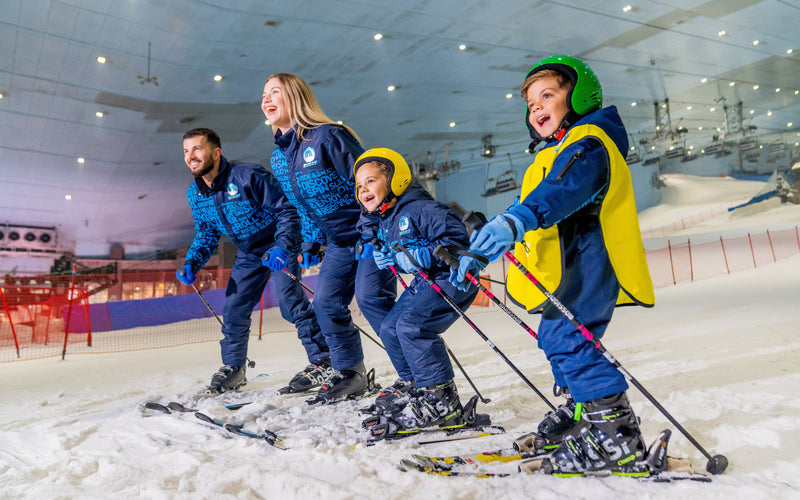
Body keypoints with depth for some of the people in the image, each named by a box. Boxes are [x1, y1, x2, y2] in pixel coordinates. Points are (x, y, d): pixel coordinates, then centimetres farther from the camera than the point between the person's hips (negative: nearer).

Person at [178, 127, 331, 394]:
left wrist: (281, 247, -36)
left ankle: (324, 361, -9)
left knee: (290, 300, -20)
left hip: (279, 245, -7)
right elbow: (206, 234, 11)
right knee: (233, 309, 5)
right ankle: (233, 367, 24)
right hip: (248, 254, 7)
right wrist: (191, 264, -5)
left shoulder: (248, 176, -26)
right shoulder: (194, 195, -3)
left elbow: (288, 210, -23)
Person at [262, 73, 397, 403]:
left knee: (371, 297, -18)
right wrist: (311, 243, 13)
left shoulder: (327, 136, -17)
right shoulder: (278, 157, 8)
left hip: (371, 231, -8)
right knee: (326, 304, 3)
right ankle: (350, 375, 18)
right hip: (339, 241, 8)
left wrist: (371, 232, -24)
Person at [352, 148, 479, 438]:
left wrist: (421, 256, -28)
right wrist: (385, 257, 3)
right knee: (389, 329, 9)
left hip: (453, 277, -10)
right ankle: (413, 385, 27)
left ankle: (441, 400, -16)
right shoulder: (385, 222, 12)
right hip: (425, 282, 11)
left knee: (410, 325, -25)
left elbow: (458, 237, -24)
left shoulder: (420, 208, -19)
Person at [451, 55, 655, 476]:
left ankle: (618, 442, -9)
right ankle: (579, 414, 32)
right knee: (558, 339, 16)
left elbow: (569, 186, -29)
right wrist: (478, 250, 26)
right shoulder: (554, 154, 27)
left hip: (588, 259, -11)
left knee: (565, 339, -17)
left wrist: (516, 219, -47)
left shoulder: (588, 141, -6)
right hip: (573, 264, 11)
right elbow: (532, 208, 30)